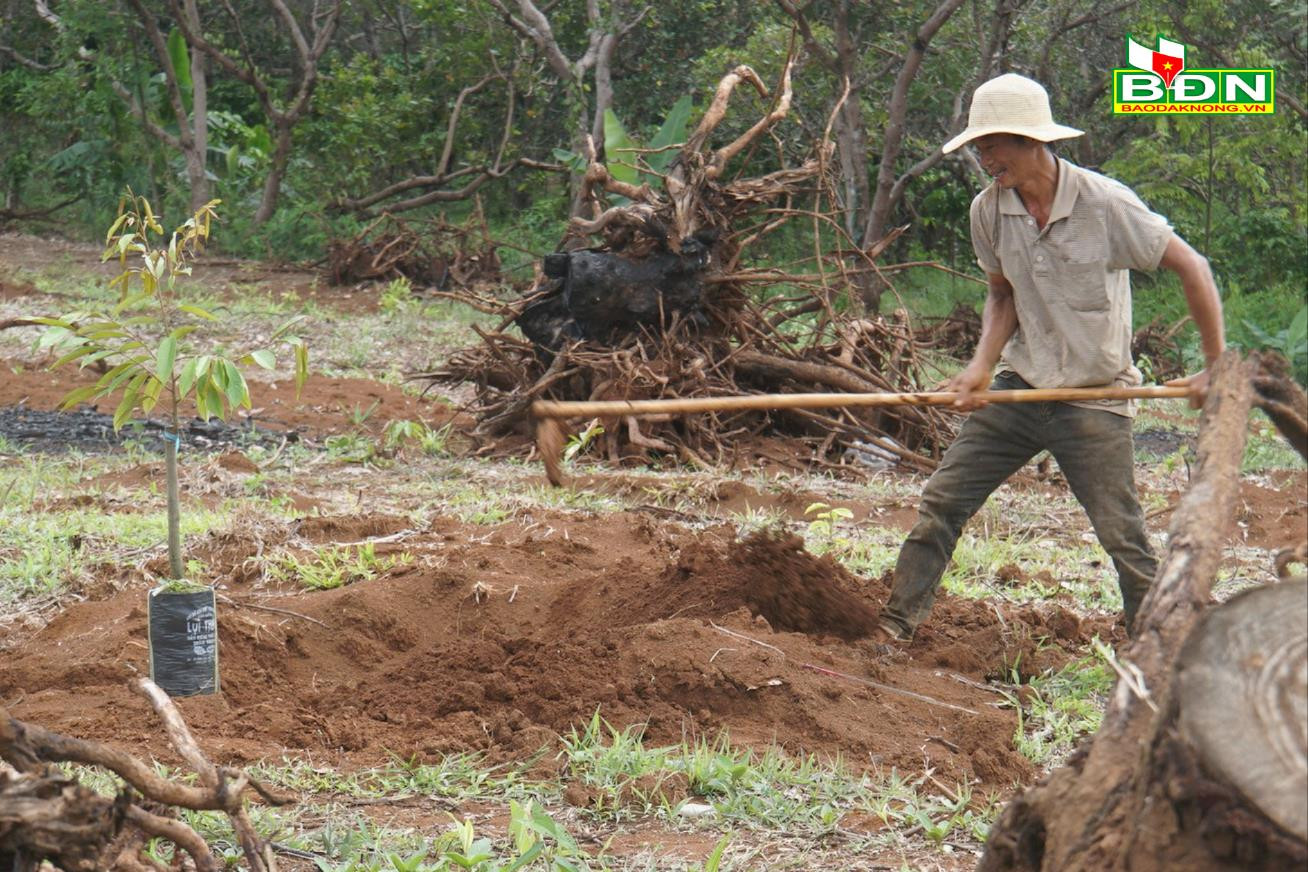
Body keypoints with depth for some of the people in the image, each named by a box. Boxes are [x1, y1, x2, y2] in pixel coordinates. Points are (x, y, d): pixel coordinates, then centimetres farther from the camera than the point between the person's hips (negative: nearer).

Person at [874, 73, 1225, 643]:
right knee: (941, 501, 0)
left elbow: (1191, 268, -10)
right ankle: (894, 628, 8)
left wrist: (1215, 370, -10)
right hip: (1019, 387, 5)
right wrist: (983, 364, -6)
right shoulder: (989, 210, -3)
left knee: (1122, 535, -4)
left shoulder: (1105, 204, -18)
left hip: (1095, 399, -5)